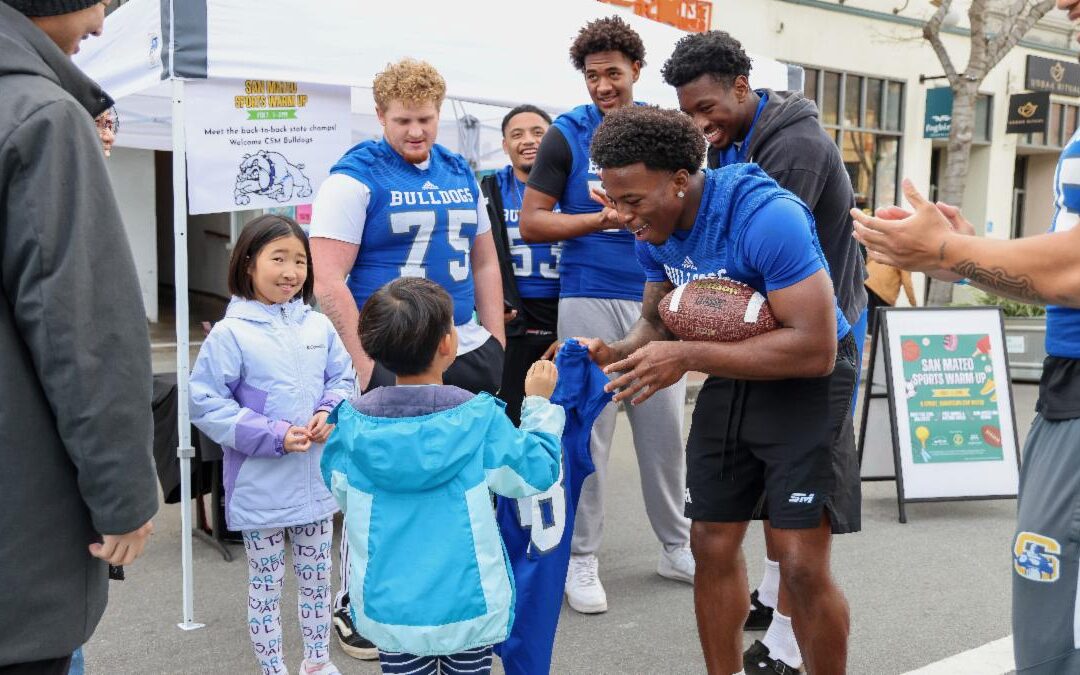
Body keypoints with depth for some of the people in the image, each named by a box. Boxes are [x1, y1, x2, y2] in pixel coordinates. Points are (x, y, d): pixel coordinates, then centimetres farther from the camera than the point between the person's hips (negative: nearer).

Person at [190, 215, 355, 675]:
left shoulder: (319, 326, 0)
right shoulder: (230, 333, -13)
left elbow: (343, 381, 9)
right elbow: (205, 404, -15)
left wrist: (330, 414, -13)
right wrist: (273, 436, -20)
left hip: (316, 479, 5)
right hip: (260, 486, -4)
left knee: (317, 576, 18)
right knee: (265, 583, 11)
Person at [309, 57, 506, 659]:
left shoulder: (461, 173, 11)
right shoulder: (356, 177, -7)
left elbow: (485, 263, 18)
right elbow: (329, 279, -13)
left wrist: (497, 342, 10)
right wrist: (363, 364, -16)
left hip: (467, 354, 6)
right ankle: (353, 606, 22)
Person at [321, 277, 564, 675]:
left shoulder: (354, 424, -10)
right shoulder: (479, 419, -17)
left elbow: (341, 493, 7)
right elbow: (537, 473, -5)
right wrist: (539, 404, 8)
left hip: (389, 611, 2)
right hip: (468, 610, -1)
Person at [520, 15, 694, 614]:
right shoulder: (567, 135, -1)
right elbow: (531, 222, -4)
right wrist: (603, 219, -13)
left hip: (658, 300, 4)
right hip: (590, 300, -3)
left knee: (664, 429, 9)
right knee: (587, 431, 1)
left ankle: (676, 548, 25)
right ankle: (581, 559, 14)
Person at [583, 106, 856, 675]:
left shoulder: (766, 216, -30)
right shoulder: (653, 232, -7)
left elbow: (815, 348, -33)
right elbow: (657, 320, 6)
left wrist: (686, 358, -36)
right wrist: (615, 354, -17)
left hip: (805, 380, -6)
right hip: (730, 378, 7)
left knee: (801, 566, -10)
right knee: (711, 548, 10)